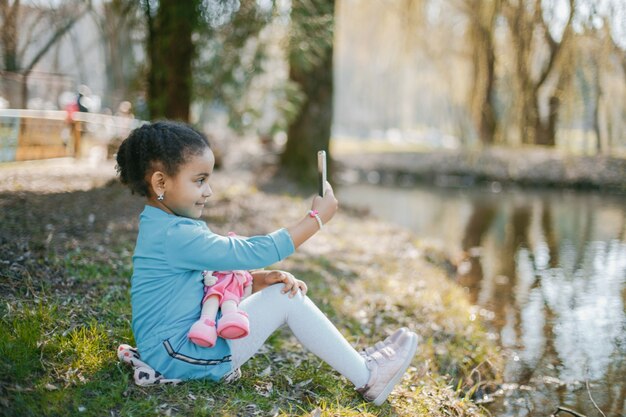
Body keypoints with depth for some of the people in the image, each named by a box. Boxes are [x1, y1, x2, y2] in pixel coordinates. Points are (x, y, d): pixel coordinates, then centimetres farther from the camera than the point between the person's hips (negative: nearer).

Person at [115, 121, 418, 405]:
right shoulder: (176, 236, -25)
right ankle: (366, 378, -1)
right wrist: (317, 218, -16)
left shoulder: (163, 225, 9)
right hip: (178, 356, -10)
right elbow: (253, 252, -25)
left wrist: (259, 278, -3)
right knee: (287, 299, -12)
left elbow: (221, 266, 16)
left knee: (283, 289, 9)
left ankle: (355, 361, 13)